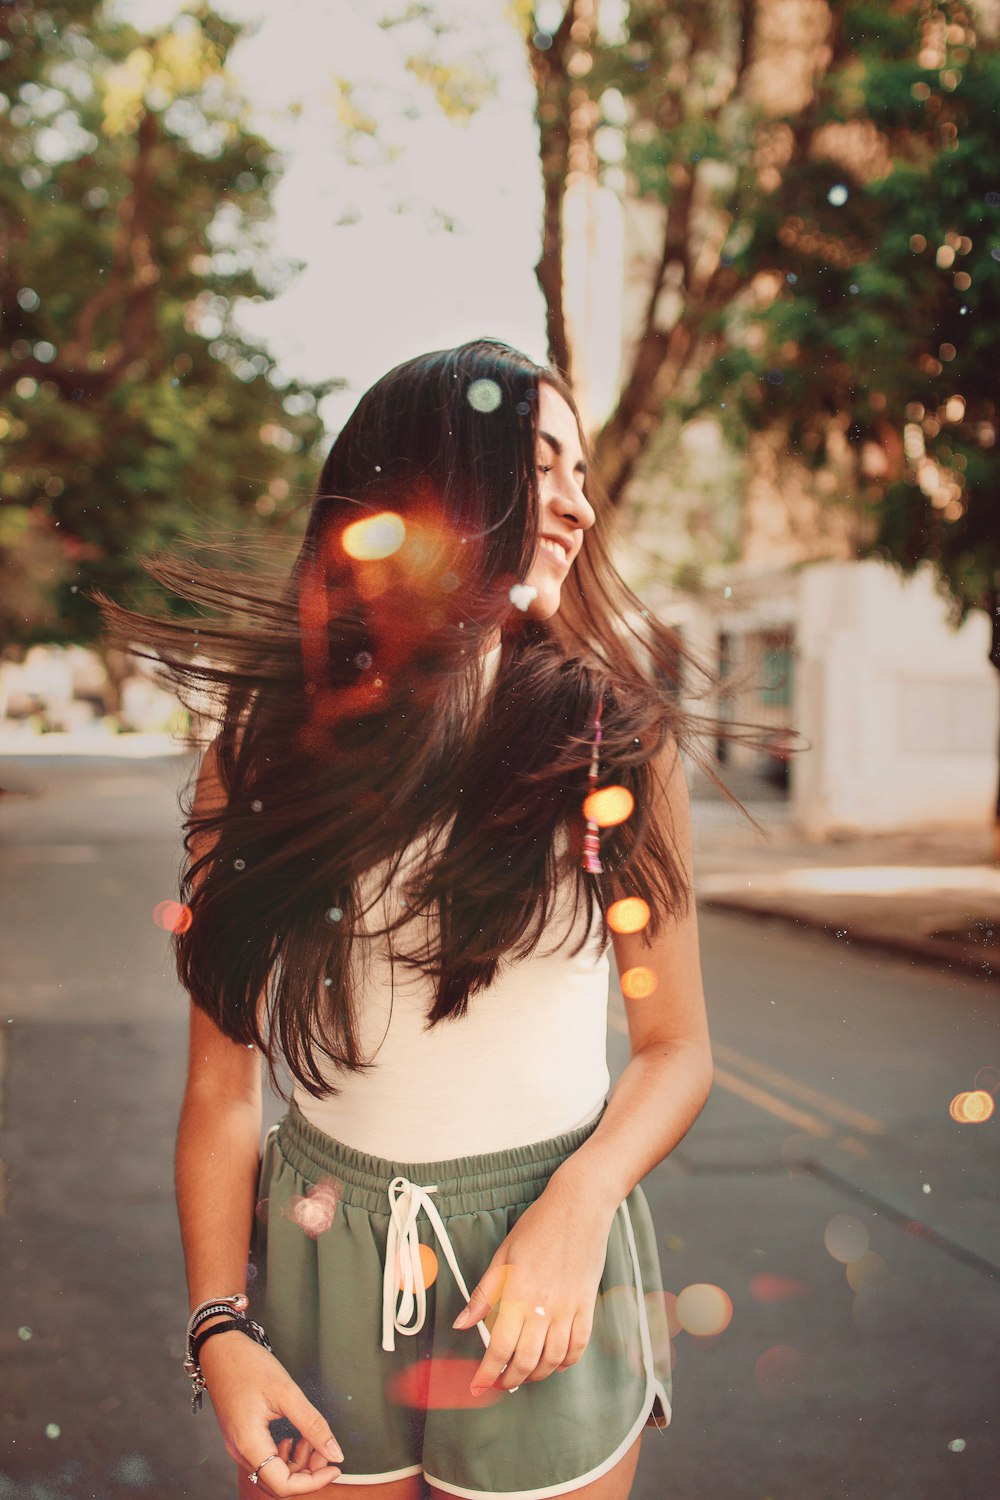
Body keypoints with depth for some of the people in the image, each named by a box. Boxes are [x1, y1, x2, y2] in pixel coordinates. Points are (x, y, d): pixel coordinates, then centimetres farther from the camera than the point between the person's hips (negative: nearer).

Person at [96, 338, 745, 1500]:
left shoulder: (619, 740, -5)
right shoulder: (264, 749, -3)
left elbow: (675, 1046, -1)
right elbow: (222, 1084, -3)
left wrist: (579, 1208, -18)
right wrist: (220, 1328, -10)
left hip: (543, 1272, 0)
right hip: (319, 1260, 1)